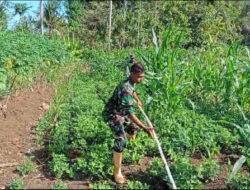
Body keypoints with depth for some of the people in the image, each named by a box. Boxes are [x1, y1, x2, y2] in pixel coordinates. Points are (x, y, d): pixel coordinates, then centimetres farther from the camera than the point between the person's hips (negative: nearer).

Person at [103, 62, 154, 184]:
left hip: (121, 112, 9)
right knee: (121, 140, -22)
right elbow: (131, 114, -40)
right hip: (113, 114, -9)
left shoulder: (130, 82, -7)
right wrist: (145, 128, -44)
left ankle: (130, 137, 63)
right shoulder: (126, 89, -36)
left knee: (134, 126, 26)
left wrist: (138, 100, 36)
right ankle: (117, 171, -12)